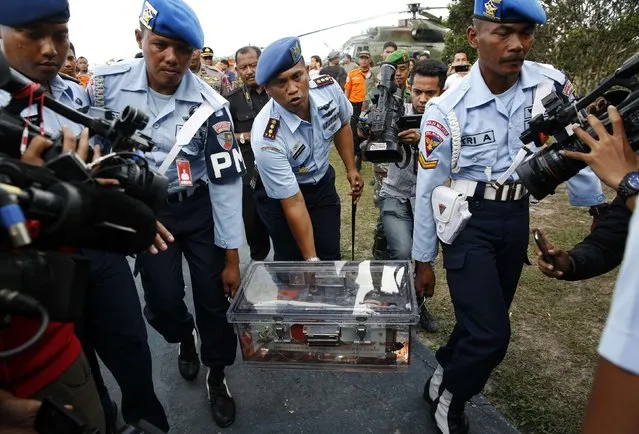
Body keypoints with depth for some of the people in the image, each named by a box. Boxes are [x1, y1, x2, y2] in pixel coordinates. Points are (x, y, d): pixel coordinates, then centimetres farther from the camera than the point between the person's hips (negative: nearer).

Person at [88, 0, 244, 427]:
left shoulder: (210, 106, -17)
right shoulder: (107, 84, -12)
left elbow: (226, 182, -14)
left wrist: (232, 259, -13)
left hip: (200, 208, -1)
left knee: (214, 298, 1)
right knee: (163, 302, 0)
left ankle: (217, 378, 27)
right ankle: (185, 338, 38)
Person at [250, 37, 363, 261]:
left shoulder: (328, 87, -22)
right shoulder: (267, 139, -35)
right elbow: (293, 204, -29)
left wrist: (351, 169, 3)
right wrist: (311, 259, -24)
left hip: (322, 182, 4)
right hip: (280, 195, -4)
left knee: (331, 255, 4)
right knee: (291, 263, 2)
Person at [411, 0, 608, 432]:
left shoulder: (552, 85, -6)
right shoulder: (447, 110, -14)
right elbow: (427, 190, -8)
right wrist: (423, 261, -2)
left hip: (517, 218, 5)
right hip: (468, 221, -4)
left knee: (485, 322, 15)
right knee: (490, 334, -10)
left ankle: (440, 380, 41)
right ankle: (449, 398, 21)